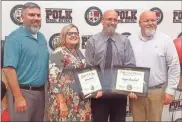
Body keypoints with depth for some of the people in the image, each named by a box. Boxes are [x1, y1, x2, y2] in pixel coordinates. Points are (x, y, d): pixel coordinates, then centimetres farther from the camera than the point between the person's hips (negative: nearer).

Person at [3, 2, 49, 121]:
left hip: (40, 91, 7)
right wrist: (18, 97, -23)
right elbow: (9, 69, -20)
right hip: (23, 92, -7)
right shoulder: (15, 37, -12)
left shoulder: (42, 37, 11)